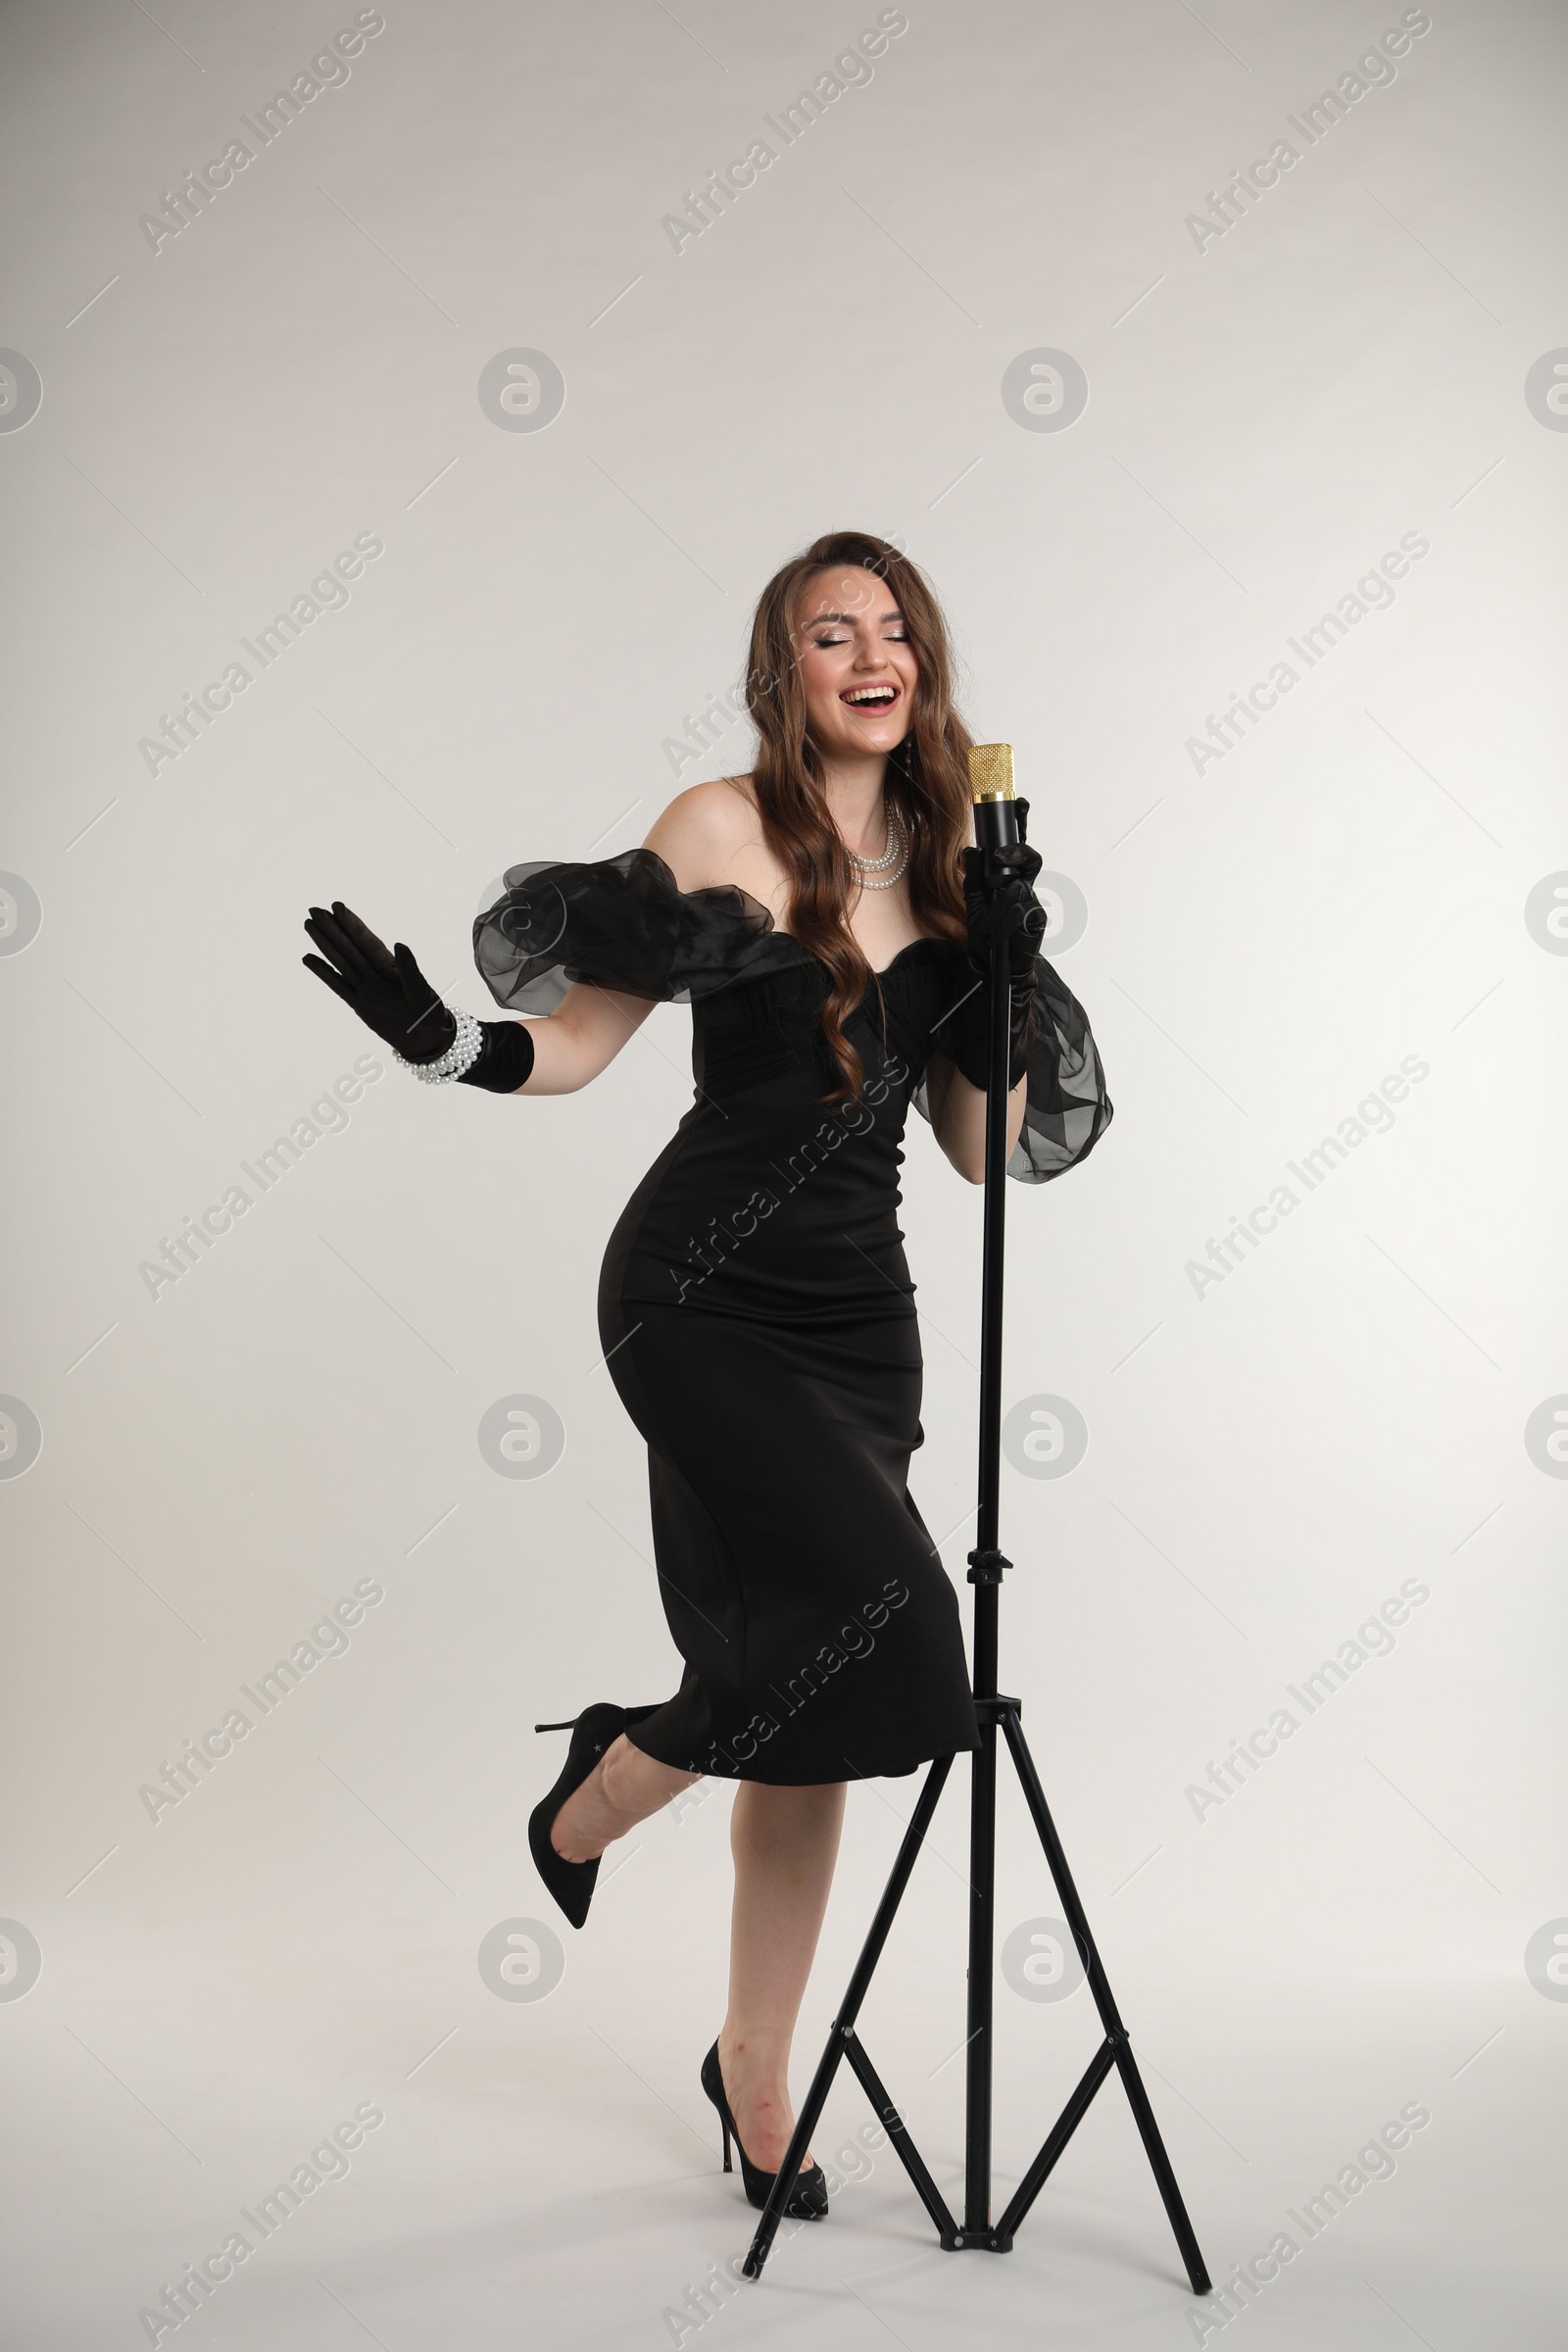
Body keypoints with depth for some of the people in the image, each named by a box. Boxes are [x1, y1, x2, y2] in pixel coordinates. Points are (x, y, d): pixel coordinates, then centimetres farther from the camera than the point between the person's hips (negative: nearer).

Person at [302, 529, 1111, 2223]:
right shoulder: (726, 828, -4)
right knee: (876, 1633, -19)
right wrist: (439, 1038, -22)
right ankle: (597, 1789, 11)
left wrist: (1005, 969, -3)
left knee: (817, 1715, 8)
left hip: (857, 1307, 6)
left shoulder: (940, 867, 11)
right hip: (704, 1291, -5)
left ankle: (753, 2064, 27)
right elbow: (574, 1041, -4)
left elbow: (985, 1146, 10)